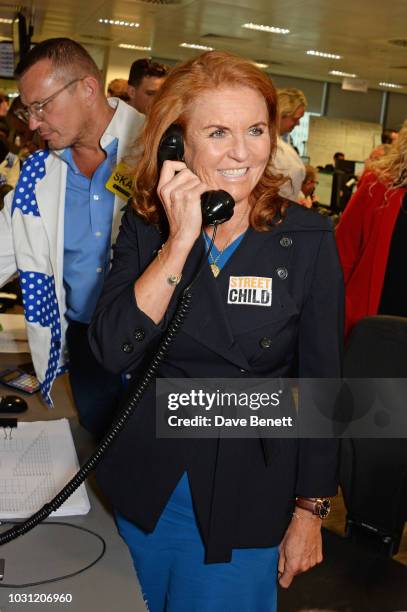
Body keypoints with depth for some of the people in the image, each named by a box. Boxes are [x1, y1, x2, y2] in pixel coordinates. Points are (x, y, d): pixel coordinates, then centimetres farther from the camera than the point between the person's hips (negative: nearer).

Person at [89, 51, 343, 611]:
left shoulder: (308, 239, -12)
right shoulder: (145, 225, -6)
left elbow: (321, 382, -6)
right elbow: (114, 352, -17)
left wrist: (309, 513, -4)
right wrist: (179, 241, -26)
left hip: (248, 497, -2)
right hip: (146, 483, 3)